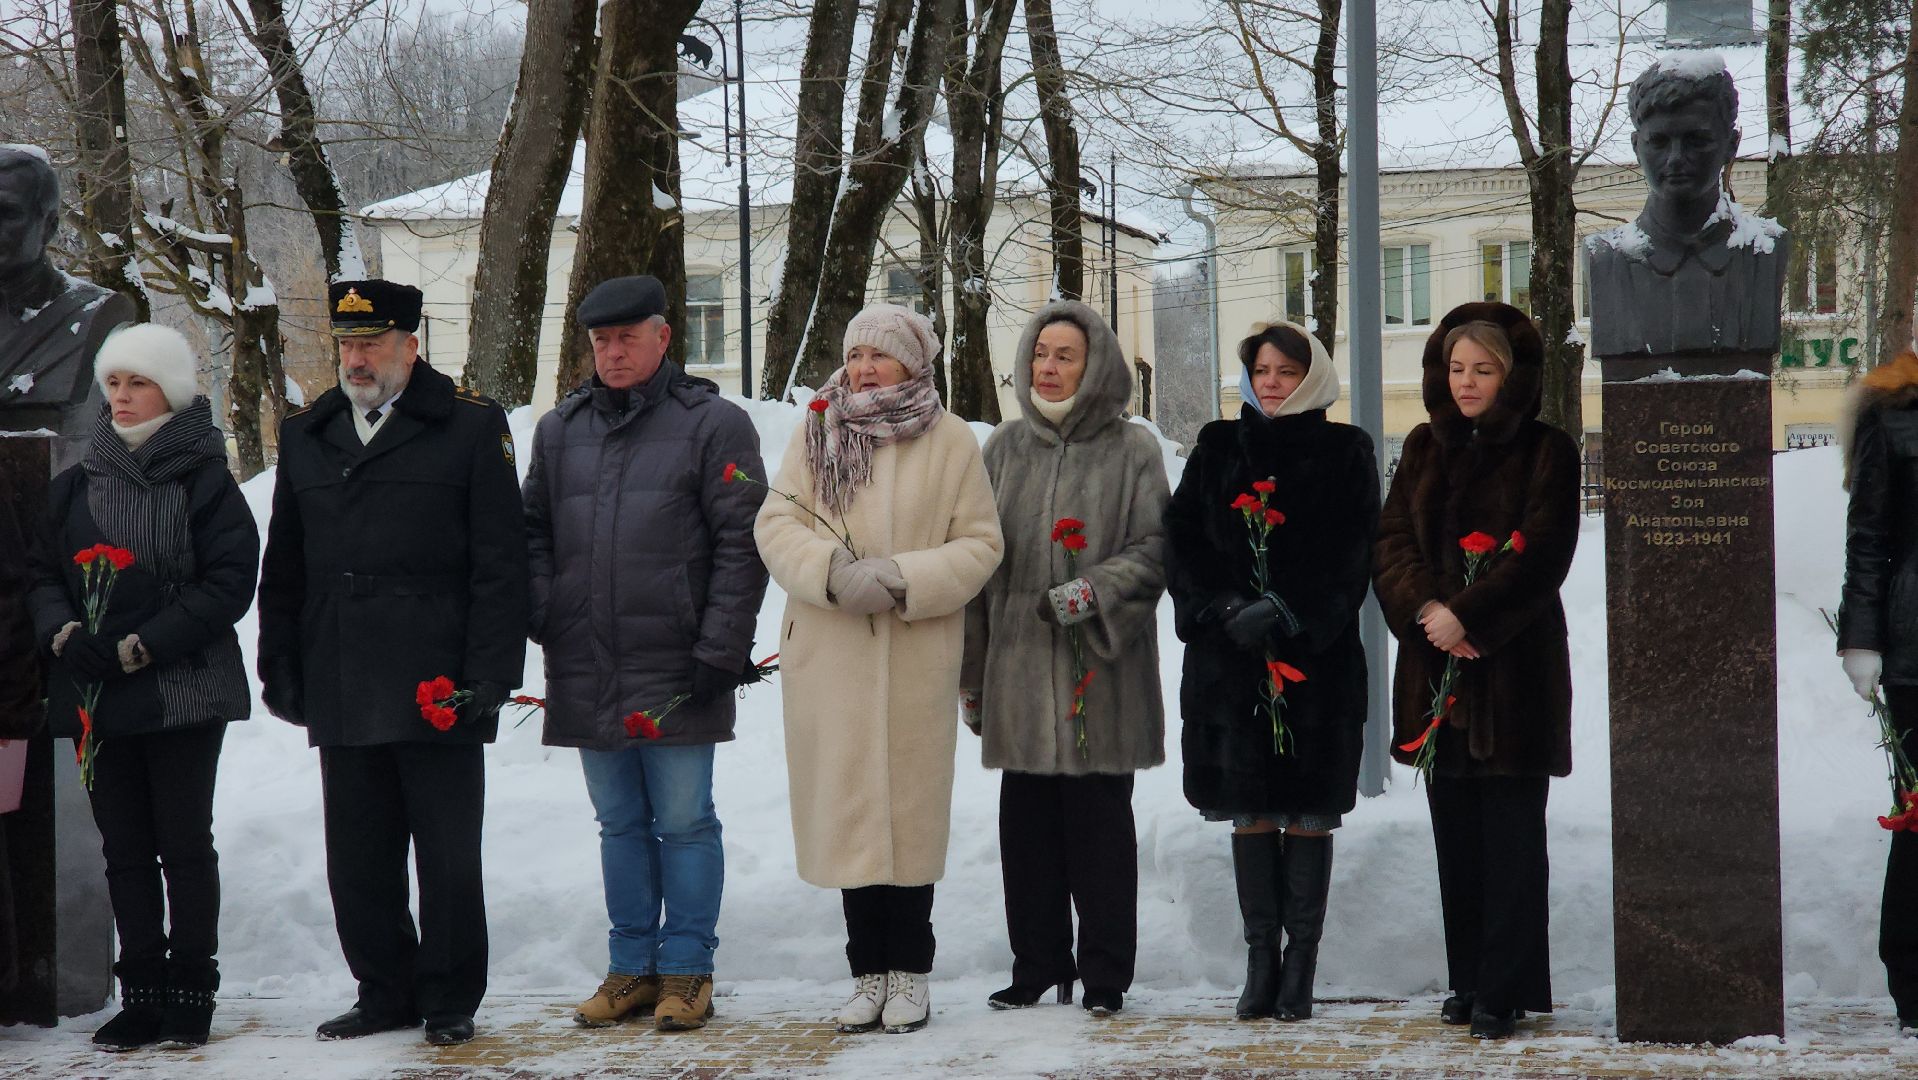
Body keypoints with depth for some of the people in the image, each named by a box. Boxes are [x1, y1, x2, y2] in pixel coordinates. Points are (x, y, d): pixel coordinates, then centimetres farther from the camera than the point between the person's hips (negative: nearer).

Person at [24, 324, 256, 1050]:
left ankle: (191, 992, 9)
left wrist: (139, 648, -15)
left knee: (183, 842, 1)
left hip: (183, 688, -5)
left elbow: (229, 582, -11)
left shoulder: (204, 482, -4)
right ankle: (141, 995, 13)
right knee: (124, 848, 7)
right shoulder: (75, 488, 11)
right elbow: (43, 575, 12)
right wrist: (65, 633, -10)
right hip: (95, 694, 5)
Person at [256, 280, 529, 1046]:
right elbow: (283, 570, 17)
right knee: (358, 861, 9)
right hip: (342, 695, 5)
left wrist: (491, 674, -11)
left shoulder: (471, 427, -1)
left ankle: (450, 999, 15)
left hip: (438, 689, -4)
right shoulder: (306, 436, 14)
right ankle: (385, 991, 22)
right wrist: (279, 666, 10)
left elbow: (499, 566, -5)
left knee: (448, 858, 4)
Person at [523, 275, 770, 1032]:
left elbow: (741, 545, -7)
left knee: (684, 824, 2)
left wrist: (720, 651, -12)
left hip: (675, 671, -5)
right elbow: (534, 533, 17)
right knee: (620, 826, 13)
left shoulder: (712, 424, -3)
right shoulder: (559, 431, 13)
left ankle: (686, 970, 11)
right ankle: (631, 967, 21)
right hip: (585, 676, 5)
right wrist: (544, 623, 1)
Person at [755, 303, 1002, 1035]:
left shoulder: (950, 439, 0)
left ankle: (910, 971, 15)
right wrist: (832, 572, -17)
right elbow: (777, 524, 0)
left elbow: (979, 543, -1)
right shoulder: (815, 433, 6)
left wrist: (906, 581, -15)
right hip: (830, 659, 2)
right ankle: (869, 970, 16)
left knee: (910, 810, 3)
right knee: (848, 814, 6)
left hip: (916, 663, -2)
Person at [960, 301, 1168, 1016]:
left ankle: (1105, 974, 10)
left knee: (1099, 819, 1)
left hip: (1101, 669, -3)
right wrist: (971, 671, 10)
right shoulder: (1006, 448, 11)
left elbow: (1154, 551, -2)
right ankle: (1036, 964, 18)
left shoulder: (1131, 451, 1)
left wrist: (1091, 592, -19)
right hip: (1019, 670, 3)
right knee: (1026, 821, 6)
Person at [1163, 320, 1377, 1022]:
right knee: (1248, 813, 4)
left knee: (1308, 814, -1)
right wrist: (1227, 612, -11)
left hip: (1317, 661, -2)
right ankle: (1261, 958, 10)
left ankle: (1301, 964, 4)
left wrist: (1286, 616, -15)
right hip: (1229, 661, 2)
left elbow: (1351, 562, -3)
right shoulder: (1217, 449, 12)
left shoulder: (1345, 454, 4)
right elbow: (1182, 544, 5)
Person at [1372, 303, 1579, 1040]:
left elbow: (1542, 554, -11)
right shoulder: (1425, 447, 13)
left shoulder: (1546, 452, -2)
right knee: (1455, 834, 8)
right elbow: (1391, 539, 5)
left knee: (1510, 835, -4)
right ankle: (1469, 980, 16)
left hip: (1515, 665, -5)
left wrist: (1466, 615, -18)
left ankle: (1504, 991, -1)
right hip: (1435, 665, 5)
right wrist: (1425, 607, -12)